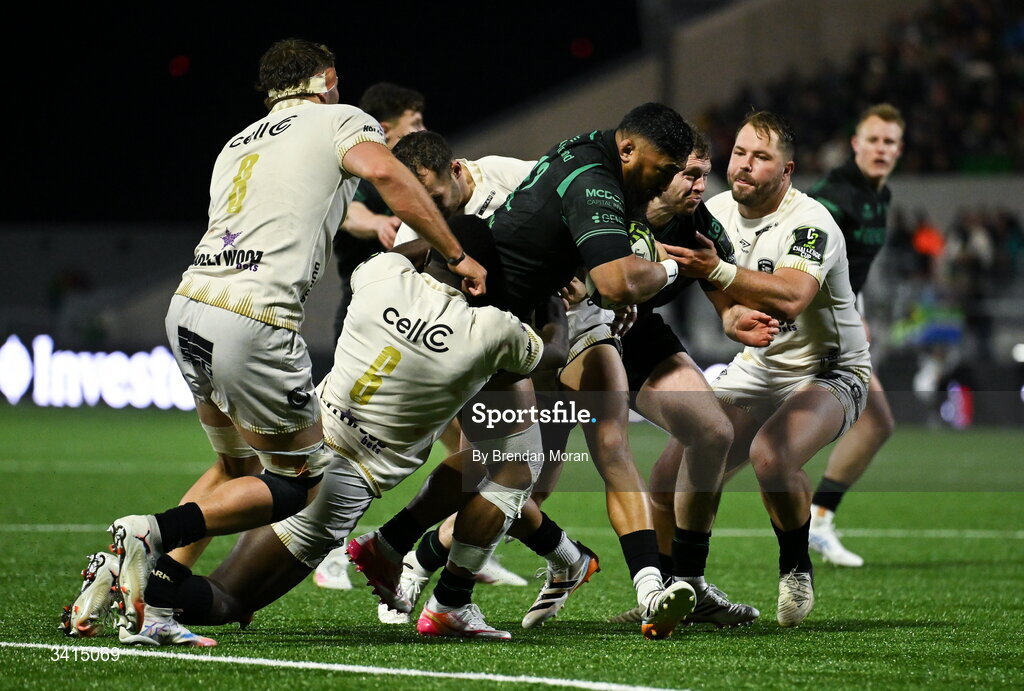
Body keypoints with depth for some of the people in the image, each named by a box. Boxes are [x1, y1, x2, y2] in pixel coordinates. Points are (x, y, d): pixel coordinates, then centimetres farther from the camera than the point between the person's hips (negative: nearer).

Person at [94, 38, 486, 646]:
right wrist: (458, 255, -10)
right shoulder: (340, 121, 7)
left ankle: (152, 609, 9)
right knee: (299, 483, 6)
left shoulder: (237, 145, 28)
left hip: (189, 307, 7)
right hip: (253, 323, -7)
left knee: (237, 469, 22)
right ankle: (156, 532, -12)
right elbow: (382, 171, -12)